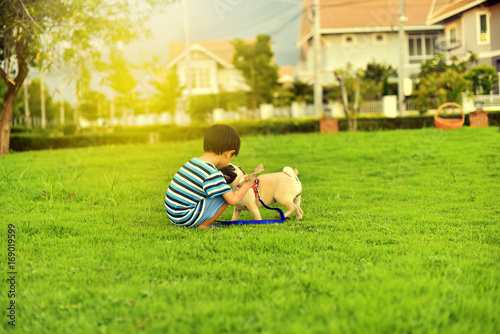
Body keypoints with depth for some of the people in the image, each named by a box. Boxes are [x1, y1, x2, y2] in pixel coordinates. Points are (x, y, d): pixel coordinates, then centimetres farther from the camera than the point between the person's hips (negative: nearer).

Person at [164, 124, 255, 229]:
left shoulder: (193, 162, 8)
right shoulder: (213, 174, -17)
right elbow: (233, 200, -16)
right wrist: (247, 185, 1)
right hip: (187, 218, -9)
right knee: (227, 196, -5)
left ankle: (201, 223, 8)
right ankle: (202, 225, -3)